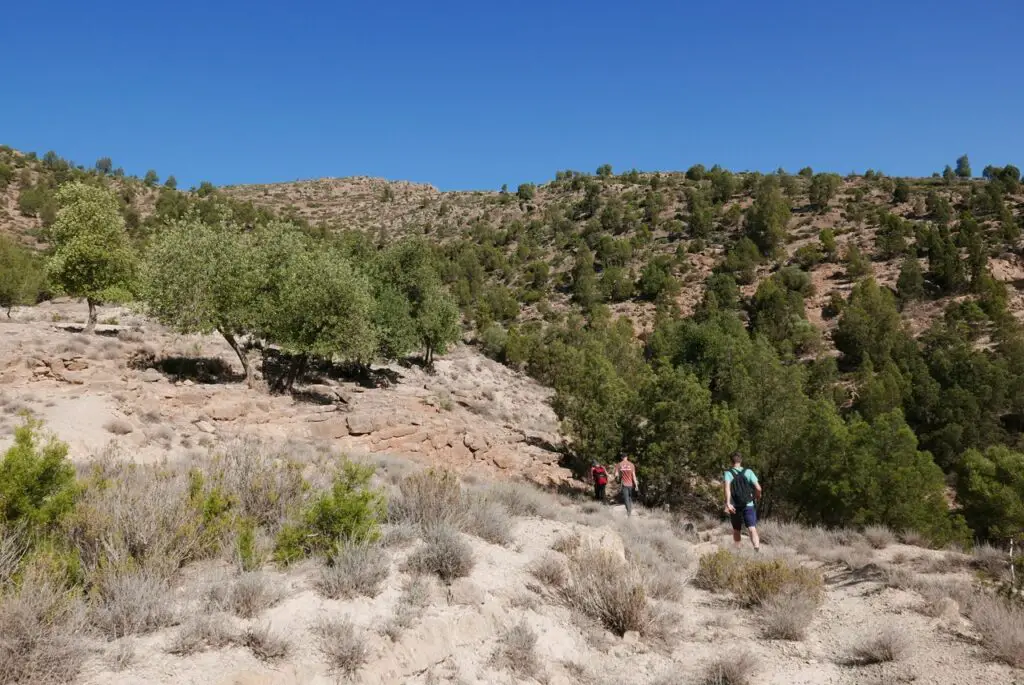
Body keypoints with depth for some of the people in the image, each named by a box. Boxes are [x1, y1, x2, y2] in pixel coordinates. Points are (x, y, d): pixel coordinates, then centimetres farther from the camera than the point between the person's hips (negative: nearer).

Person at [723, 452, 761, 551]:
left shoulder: (728, 473, -3)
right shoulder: (748, 472, 0)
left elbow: (727, 487, -22)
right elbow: (758, 488, -6)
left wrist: (727, 503, -29)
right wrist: (758, 496, 16)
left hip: (735, 507, 1)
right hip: (749, 505, -1)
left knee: (736, 531, 20)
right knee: (752, 529, -11)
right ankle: (757, 549, -33)